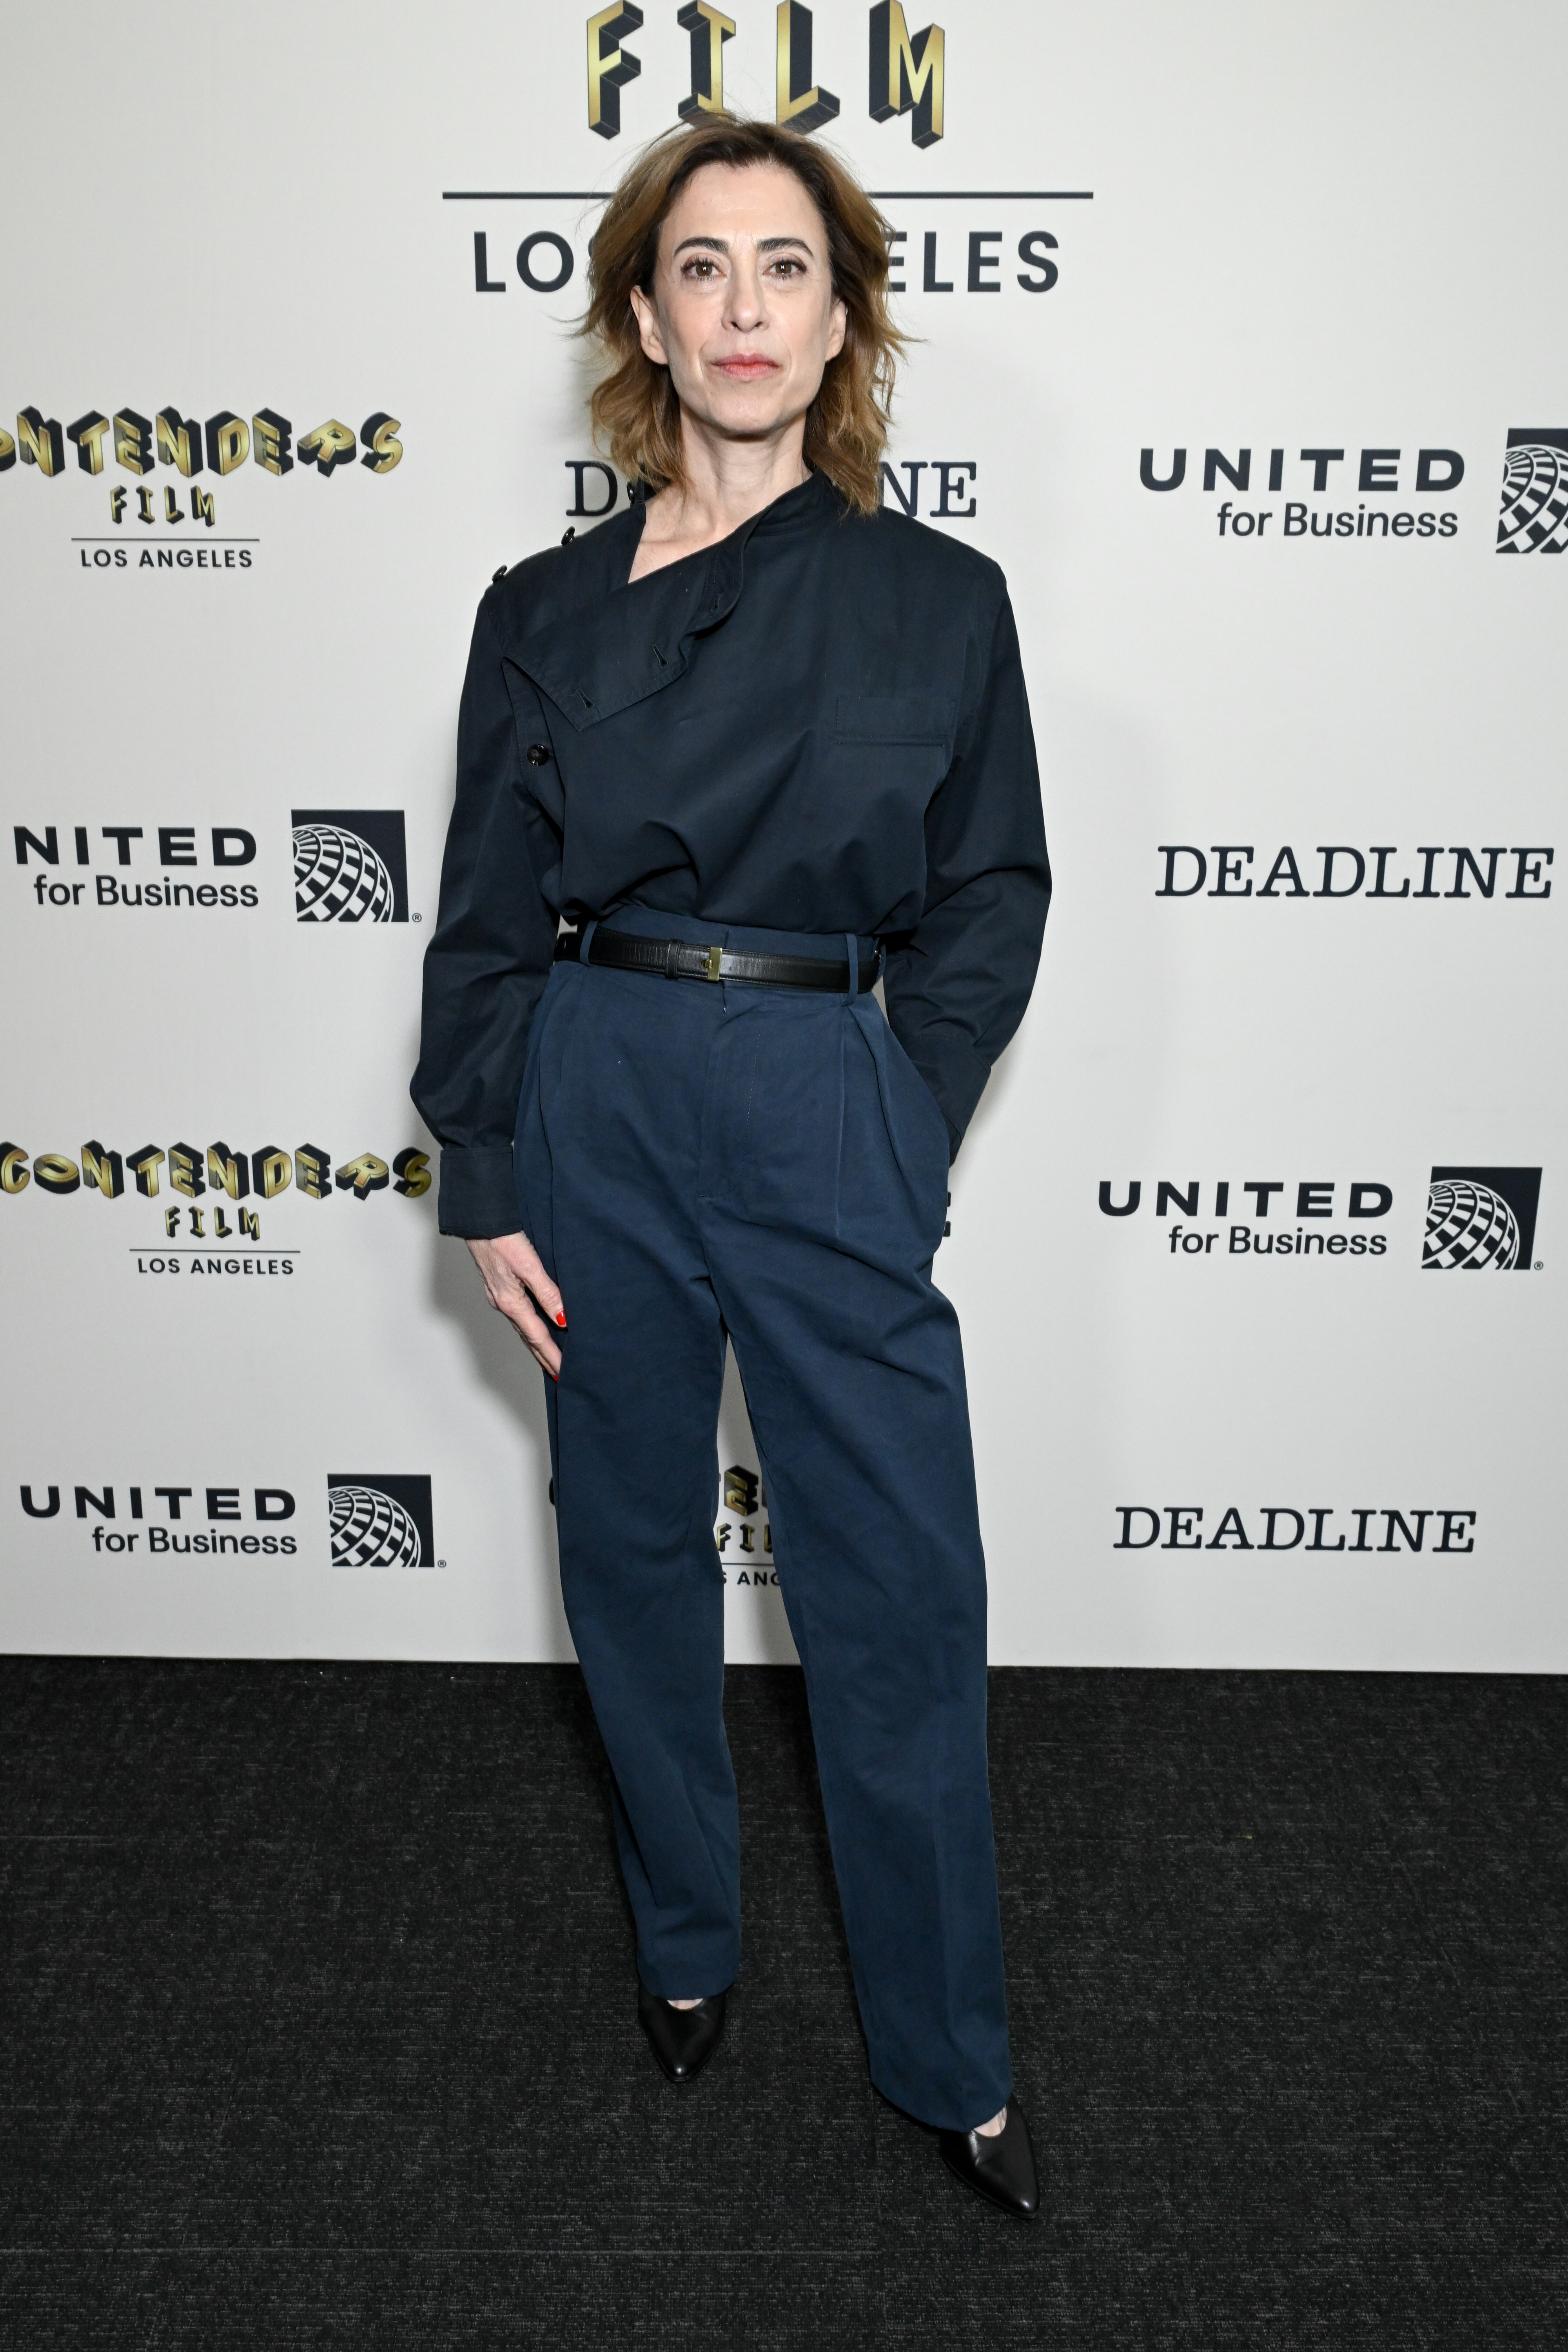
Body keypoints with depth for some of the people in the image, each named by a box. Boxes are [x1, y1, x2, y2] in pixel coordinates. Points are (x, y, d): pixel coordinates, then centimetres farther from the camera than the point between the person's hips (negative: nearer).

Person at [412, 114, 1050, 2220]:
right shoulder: (547, 609, 4)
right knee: (637, 1550, 14)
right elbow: (487, 919, 5)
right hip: (594, 1111, 2)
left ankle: (951, 2060, 24)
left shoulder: (940, 599, 2)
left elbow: (991, 898, 6)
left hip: (832, 1117, -1)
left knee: (901, 1594, 2)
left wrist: (888, 1124, -3)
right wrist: (487, 1184, 0)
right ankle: (686, 1942, 39)